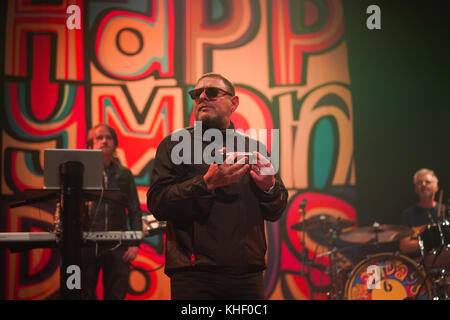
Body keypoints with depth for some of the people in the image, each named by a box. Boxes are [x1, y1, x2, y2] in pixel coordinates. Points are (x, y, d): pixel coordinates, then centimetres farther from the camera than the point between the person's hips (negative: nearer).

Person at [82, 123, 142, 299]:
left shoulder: (124, 174, 12)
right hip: (86, 244, -1)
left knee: (116, 294, 2)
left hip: (116, 246, 2)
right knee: (85, 293, 3)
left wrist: (135, 243, 1)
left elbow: (134, 211, 11)